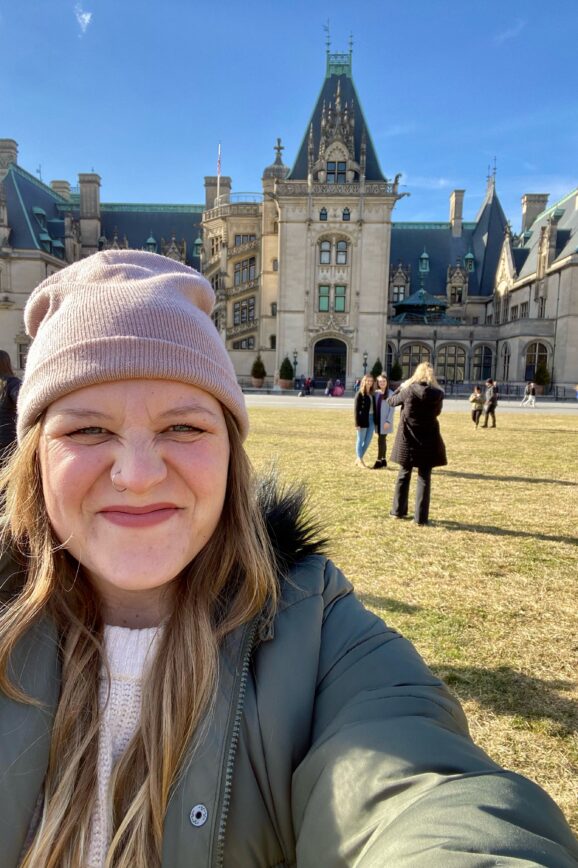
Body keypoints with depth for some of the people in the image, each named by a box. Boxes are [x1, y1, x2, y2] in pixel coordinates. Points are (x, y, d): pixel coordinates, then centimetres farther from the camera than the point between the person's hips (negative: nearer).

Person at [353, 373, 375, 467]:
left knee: (368, 441, 10)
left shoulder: (372, 394, 12)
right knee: (360, 440, 4)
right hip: (363, 420, -6)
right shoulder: (360, 394, -5)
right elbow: (356, 409, -8)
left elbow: (374, 407, 11)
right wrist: (357, 423, -14)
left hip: (371, 419, 6)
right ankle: (360, 460, 13)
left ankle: (359, 459, 23)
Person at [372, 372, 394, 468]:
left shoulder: (390, 393, -8)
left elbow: (392, 409, -10)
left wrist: (388, 421, -16)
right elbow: (375, 406, 11)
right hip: (378, 420, 5)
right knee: (382, 440, 12)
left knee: (381, 440, -8)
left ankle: (378, 461, -6)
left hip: (385, 421, -5)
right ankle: (383, 460, 18)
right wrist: (374, 419, 5)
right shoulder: (376, 392, 8)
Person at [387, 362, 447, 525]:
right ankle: (421, 517, 4)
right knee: (424, 478, 4)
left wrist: (400, 387, 21)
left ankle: (398, 510, 24)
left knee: (404, 475, 15)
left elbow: (390, 401, 7)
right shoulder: (438, 394, -6)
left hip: (407, 438, 1)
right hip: (428, 440, 0)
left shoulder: (408, 390, -9)